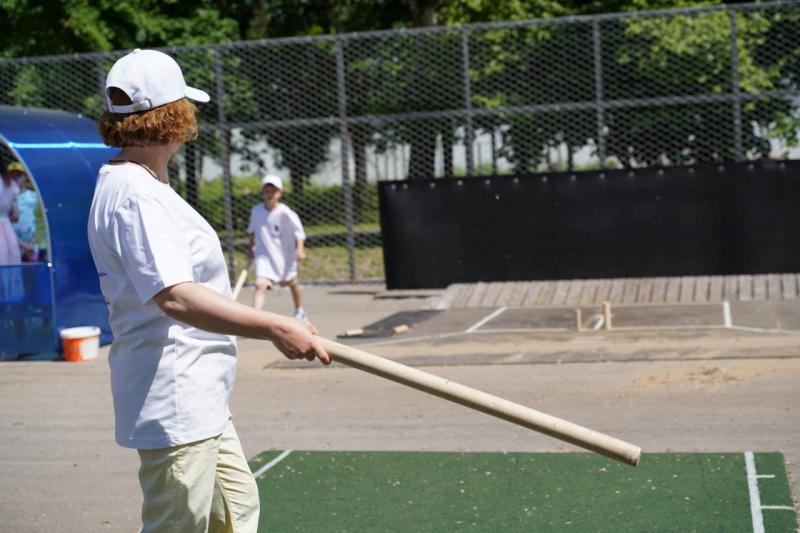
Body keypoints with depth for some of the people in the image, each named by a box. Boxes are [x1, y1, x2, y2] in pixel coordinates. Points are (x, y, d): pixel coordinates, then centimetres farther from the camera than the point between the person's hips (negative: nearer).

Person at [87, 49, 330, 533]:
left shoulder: (134, 185, 14)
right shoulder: (135, 195, -20)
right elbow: (174, 297, -30)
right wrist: (273, 327, -35)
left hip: (200, 399, 11)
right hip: (174, 401, -11)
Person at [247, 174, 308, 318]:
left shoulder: (285, 212, -16)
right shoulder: (256, 210, -4)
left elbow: (298, 231, -16)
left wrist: (299, 248, -29)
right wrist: (251, 247, 19)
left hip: (285, 255, -1)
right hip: (264, 255, 1)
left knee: (292, 284, 21)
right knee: (260, 285, -20)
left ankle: (299, 311, 46)